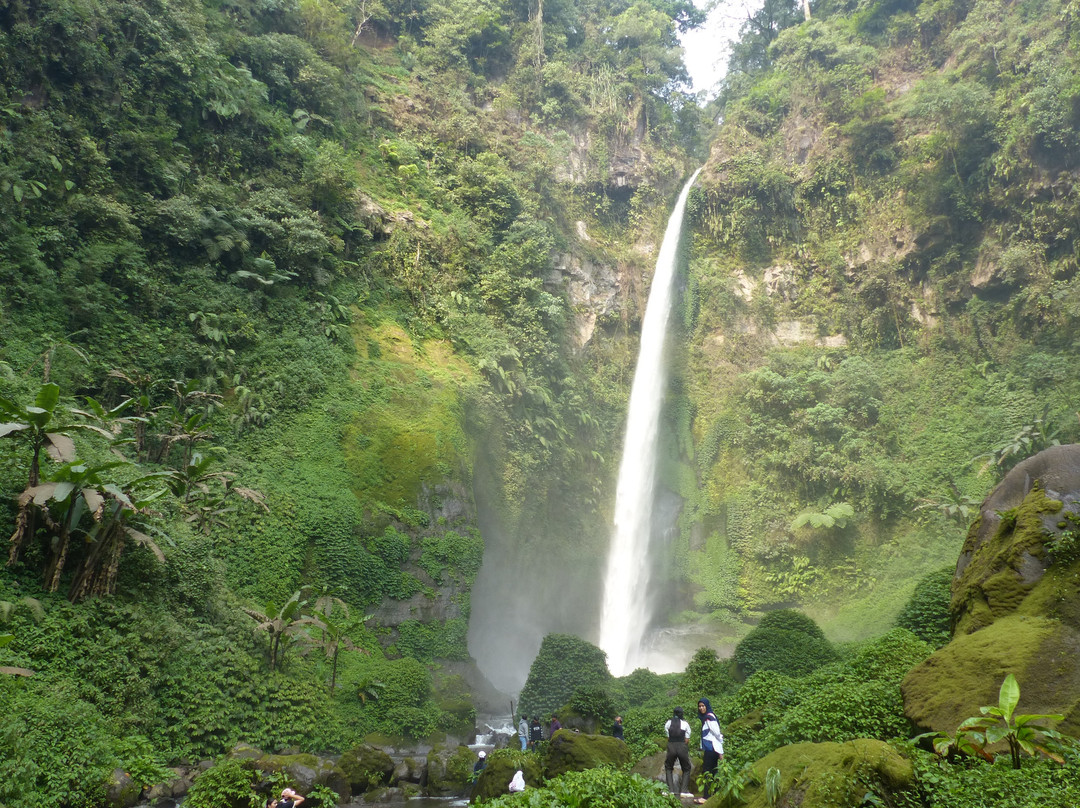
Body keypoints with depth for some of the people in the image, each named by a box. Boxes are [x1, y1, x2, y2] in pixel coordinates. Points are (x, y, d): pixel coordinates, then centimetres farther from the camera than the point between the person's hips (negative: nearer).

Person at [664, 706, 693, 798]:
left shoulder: (668, 723, 3)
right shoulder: (685, 724, 0)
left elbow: (668, 737, 7)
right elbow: (687, 740, 3)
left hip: (671, 747, 1)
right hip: (682, 747, -1)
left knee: (668, 768, 20)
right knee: (686, 769, 17)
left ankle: (670, 790, 9)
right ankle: (684, 790, 5)